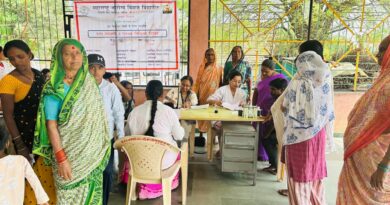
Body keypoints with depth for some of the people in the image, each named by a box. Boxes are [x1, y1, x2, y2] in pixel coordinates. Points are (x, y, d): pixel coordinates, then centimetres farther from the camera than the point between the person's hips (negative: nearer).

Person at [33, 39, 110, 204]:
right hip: (70, 154, -4)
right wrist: (61, 158, -16)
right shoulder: (55, 88, -10)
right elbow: (51, 125, -12)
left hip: (93, 153, 4)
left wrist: (100, 149, 7)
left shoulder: (89, 82, 4)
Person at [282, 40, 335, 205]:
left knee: (299, 173, 10)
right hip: (319, 132, 6)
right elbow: (327, 109, 6)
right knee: (314, 170, 21)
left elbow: (285, 107, -12)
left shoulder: (298, 82, -19)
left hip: (299, 134, -6)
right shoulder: (325, 79, -2)